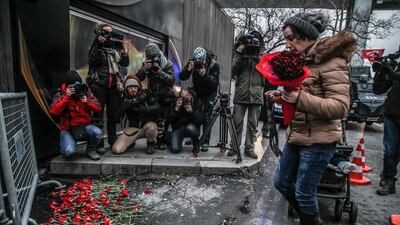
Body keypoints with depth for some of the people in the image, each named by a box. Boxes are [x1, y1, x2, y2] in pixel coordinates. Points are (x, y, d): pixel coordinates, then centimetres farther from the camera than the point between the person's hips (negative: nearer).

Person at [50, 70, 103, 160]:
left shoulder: (85, 91, 2)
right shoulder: (61, 94, -1)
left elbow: (98, 108, -1)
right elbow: (53, 111, -16)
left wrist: (87, 101, -18)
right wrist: (66, 97, -20)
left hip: (85, 126, 2)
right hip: (67, 128, -1)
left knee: (97, 132, -32)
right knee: (69, 152, -26)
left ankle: (90, 150, 1)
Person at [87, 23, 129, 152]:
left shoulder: (114, 47, 13)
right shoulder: (96, 47, 2)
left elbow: (125, 63, 12)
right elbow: (91, 62, -16)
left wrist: (122, 49, 0)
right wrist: (98, 46, -18)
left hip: (114, 86, 4)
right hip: (99, 85, -4)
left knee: (113, 114, 10)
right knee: (98, 114, -2)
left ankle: (113, 141, 21)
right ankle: (98, 143, 4)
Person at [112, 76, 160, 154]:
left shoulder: (145, 94, -6)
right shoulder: (125, 99, 0)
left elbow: (157, 108, -17)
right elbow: (116, 117, -5)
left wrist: (141, 109, -28)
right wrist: (124, 106, -22)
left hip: (148, 124, -2)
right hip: (133, 128, 2)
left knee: (150, 127, -39)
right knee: (117, 149, -15)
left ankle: (151, 144, -5)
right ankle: (131, 142, 19)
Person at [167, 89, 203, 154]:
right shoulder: (177, 103, -7)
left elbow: (200, 121, -17)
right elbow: (170, 121, -12)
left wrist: (191, 111, -31)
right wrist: (176, 109, -25)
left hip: (192, 127, 0)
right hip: (178, 128, 1)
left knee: (190, 128, -37)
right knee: (175, 150, -19)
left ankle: (196, 144, -4)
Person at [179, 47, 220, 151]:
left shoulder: (214, 65, -22)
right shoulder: (192, 62, -14)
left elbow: (215, 83, -28)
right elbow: (182, 77, -18)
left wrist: (205, 75, -42)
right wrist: (188, 69, -37)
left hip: (210, 93, -3)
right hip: (197, 92, 3)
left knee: (206, 118, -9)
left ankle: (206, 142, -3)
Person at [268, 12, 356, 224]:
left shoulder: (331, 62, -15)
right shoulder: (301, 61, 11)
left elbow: (340, 107, -22)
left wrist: (299, 98, -31)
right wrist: (283, 94, 3)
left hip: (318, 141, -9)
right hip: (295, 135, 9)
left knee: (304, 193, 4)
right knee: (281, 182, 18)